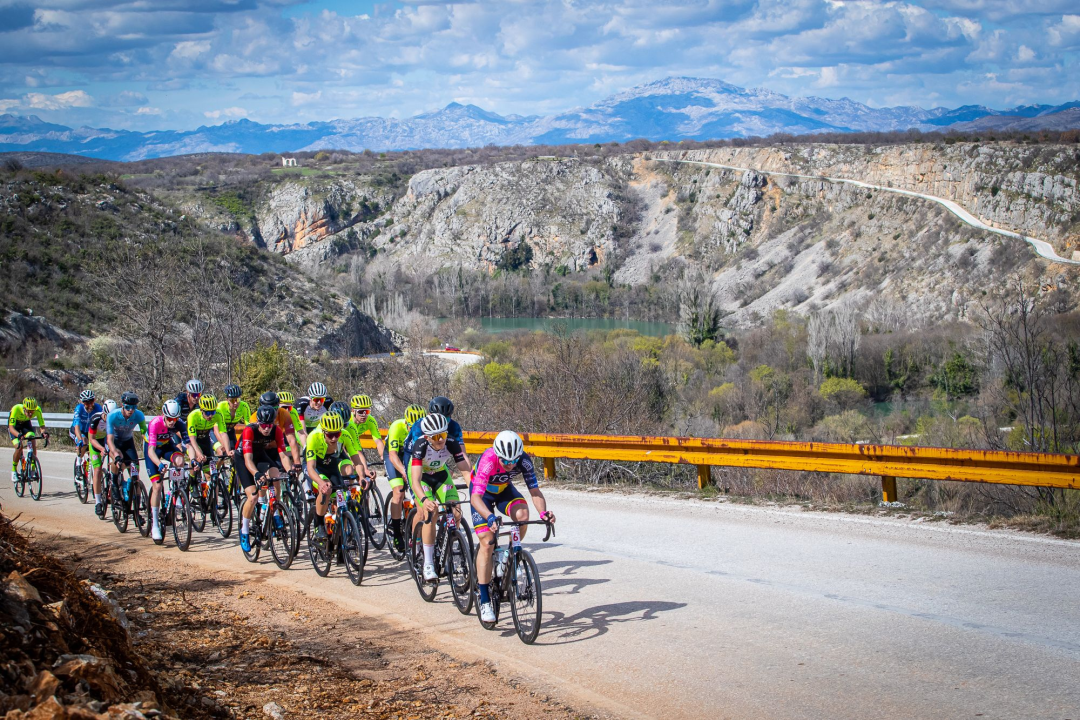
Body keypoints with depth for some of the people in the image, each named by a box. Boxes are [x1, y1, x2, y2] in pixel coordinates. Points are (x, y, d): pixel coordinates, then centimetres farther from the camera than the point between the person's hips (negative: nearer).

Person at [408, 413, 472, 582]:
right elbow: (415, 480, -42)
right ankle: (428, 565, -19)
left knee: (456, 514, -15)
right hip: (421, 475, -3)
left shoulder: (452, 444, -29)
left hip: (441, 473, 3)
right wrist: (424, 500, -59)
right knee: (430, 513, -24)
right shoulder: (421, 446, -35)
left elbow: (467, 471, -30)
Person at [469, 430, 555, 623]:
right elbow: (475, 497, -46)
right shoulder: (488, 461, -39)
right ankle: (484, 601, -8)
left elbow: (534, 490, -26)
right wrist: (490, 517, -63)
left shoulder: (524, 461, -28)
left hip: (504, 489, 3)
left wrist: (543, 512, -46)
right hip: (482, 492, -3)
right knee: (487, 543, -14)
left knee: (522, 514, -30)